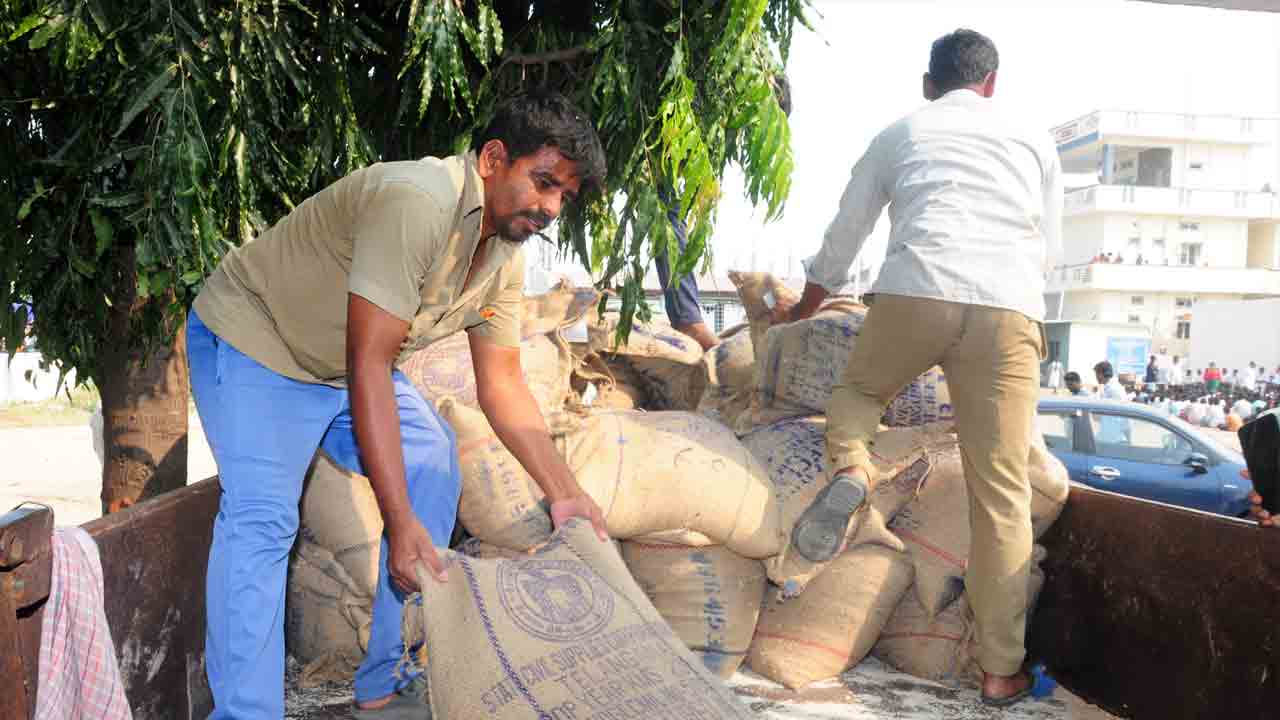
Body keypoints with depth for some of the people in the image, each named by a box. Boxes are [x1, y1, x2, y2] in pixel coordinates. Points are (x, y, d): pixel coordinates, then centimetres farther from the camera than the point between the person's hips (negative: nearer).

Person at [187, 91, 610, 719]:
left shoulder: (505, 254, -4)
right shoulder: (418, 203, -33)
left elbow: (502, 385, 0)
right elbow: (369, 365, -35)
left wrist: (564, 495, -5)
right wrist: (401, 524, -36)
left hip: (345, 363, 9)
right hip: (251, 340, -8)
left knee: (433, 464, 2)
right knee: (263, 518, -22)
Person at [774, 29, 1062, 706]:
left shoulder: (900, 133, 25)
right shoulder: (1033, 142, 27)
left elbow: (843, 235, 31)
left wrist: (803, 307, 46)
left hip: (913, 294, -1)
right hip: (1010, 310, 1)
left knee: (857, 388, 29)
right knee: (1002, 496, 6)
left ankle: (850, 473, -3)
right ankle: (1001, 669, 7)